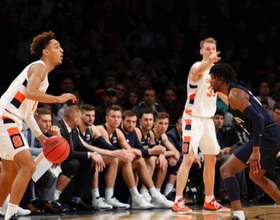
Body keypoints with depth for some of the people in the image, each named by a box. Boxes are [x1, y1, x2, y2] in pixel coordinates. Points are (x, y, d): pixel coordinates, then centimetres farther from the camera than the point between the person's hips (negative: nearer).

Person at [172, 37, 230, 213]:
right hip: (193, 118, -8)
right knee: (189, 158, -14)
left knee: (211, 159, 11)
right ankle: (178, 201, -14)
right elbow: (198, 71, -42)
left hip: (208, 119, 8)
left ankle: (209, 201, 21)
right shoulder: (197, 67, -14)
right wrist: (210, 61, -62)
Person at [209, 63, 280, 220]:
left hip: (265, 136, -10)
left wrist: (255, 150, -27)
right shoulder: (239, 91, 19)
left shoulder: (234, 94, -12)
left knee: (227, 170, -12)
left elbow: (257, 118, -23)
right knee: (256, 175, 30)